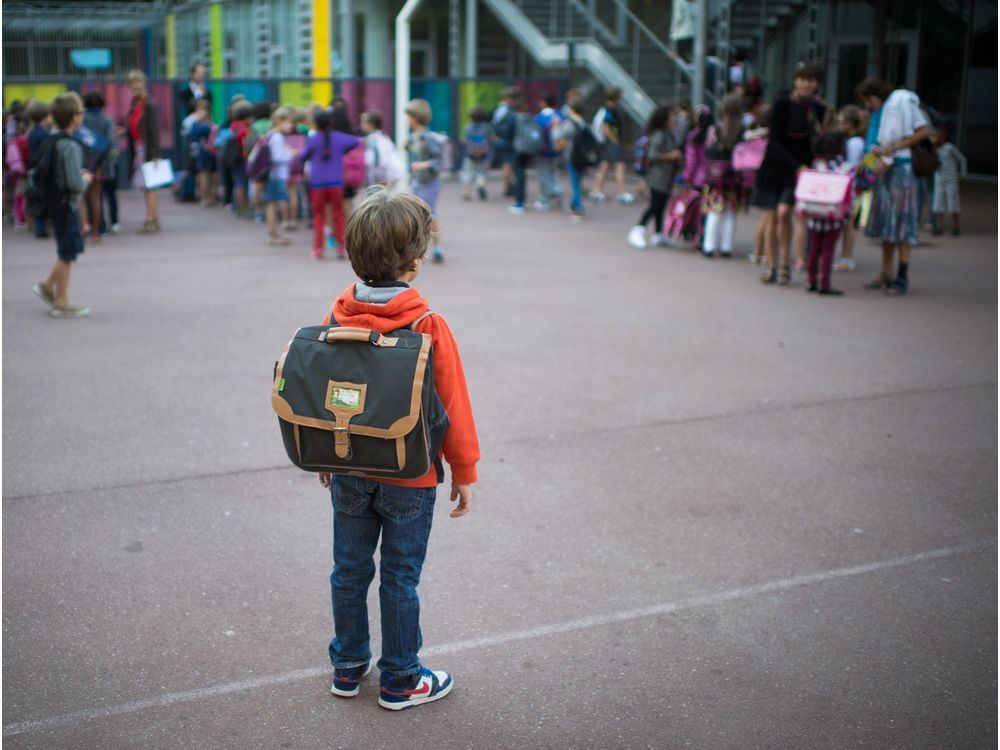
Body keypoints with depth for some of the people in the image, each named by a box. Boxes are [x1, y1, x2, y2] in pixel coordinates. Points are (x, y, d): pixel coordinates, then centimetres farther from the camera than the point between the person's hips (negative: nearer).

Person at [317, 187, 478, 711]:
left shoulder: (337, 319, -7)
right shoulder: (428, 327, -19)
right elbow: (452, 407, -13)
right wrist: (464, 473, 0)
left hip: (348, 472, 4)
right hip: (409, 478, -4)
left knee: (350, 570, 16)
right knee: (400, 578, 9)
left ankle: (348, 668, 32)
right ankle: (400, 681, 23)